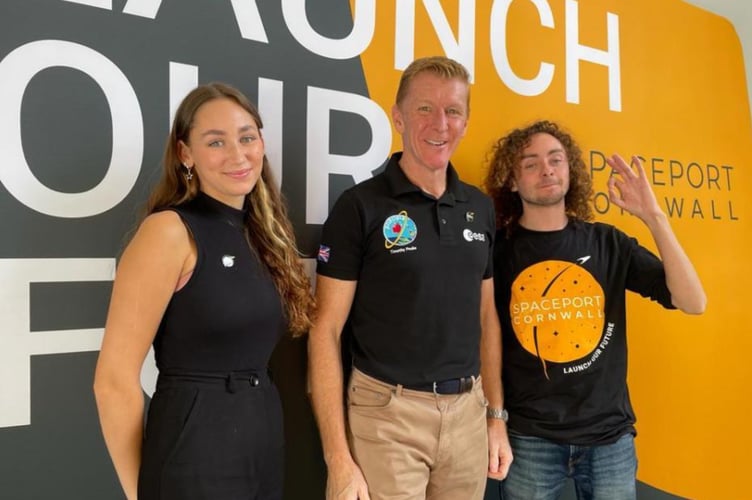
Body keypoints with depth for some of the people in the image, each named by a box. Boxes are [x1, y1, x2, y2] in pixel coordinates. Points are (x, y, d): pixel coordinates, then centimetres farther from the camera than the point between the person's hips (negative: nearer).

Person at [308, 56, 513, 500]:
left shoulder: (481, 208, 6)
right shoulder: (361, 206, -10)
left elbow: (486, 317, 12)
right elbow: (326, 333, -11)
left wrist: (497, 415, 10)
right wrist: (338, 459, -14)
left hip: (467, 411, 5)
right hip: (387, 413, -5)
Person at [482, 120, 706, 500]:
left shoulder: (608, 242, 0)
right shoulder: (497, 249, -6)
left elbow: (693, 303, -7)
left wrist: (653, 217, -15)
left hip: (609, 433, 2)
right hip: (528, 437, -2)